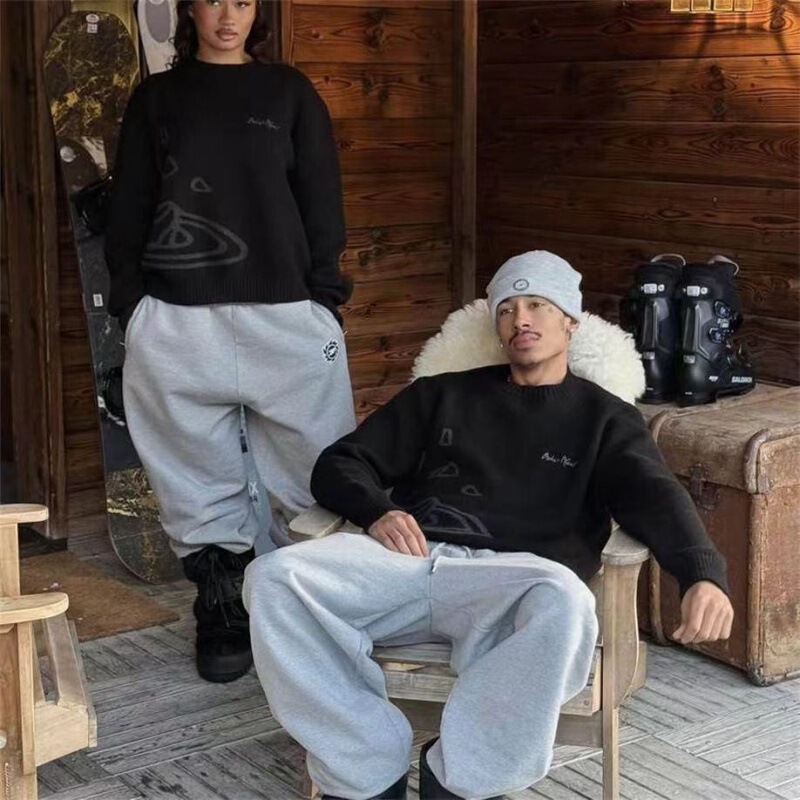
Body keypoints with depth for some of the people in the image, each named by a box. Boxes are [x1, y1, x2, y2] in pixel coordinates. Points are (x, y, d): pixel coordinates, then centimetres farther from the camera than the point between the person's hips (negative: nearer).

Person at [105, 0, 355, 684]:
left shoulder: (290, 93, 11)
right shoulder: (156, 97, 14)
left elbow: (322, 203, 7)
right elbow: (129, 209, 11)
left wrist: (324, 297, -1)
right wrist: (130, 304, 2)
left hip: (286, 315, 0)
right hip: (178, 321, 1)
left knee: (310, 475, -2)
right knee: (202, 480, 4)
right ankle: (222, 616, 15)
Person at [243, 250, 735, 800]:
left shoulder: (605, 419, 21)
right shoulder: (441, 395, 28)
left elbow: (657, 499, 1)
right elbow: (340, 464, 24)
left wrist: (704, 575, -21)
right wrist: (377, 511, -1)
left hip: (508, 575, -2)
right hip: (408, 560, 3)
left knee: (564, 601, -39)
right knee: (274, 578, -26)